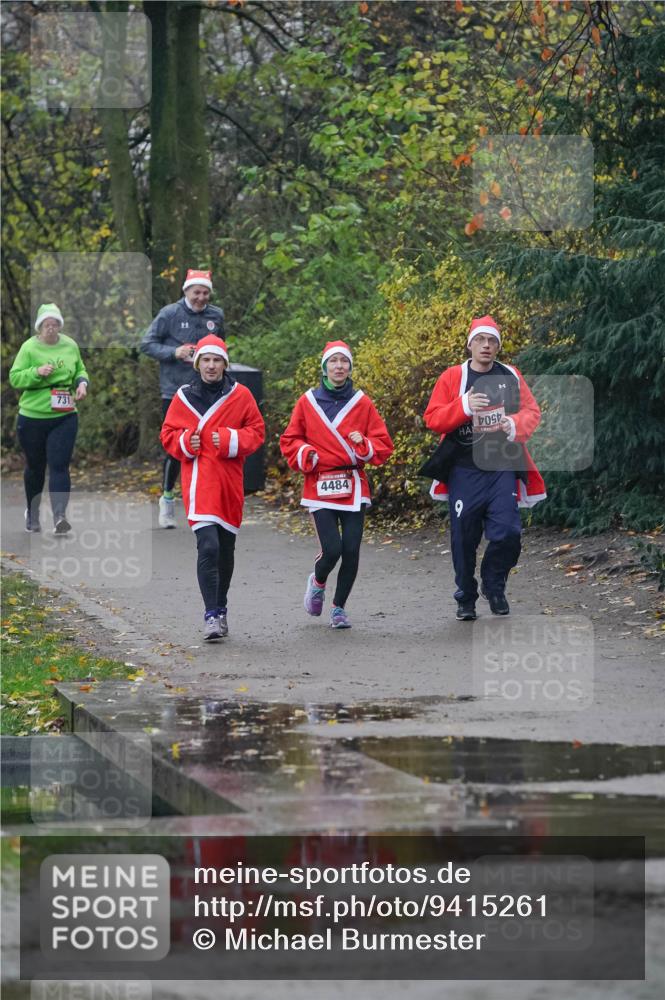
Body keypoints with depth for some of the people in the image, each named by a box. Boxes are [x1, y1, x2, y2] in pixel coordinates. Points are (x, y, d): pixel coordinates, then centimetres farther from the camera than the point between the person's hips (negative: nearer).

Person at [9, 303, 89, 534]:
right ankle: (32, 514, 34)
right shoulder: (29, 348, -7)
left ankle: (60, 517, -19)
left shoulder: (70, 346, 4)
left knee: (59, 466, -11)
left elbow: (80, 370, 18)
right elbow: (14, 377, -8)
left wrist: (82, 383, -4)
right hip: (32, 417, -1)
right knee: (35, 467, 14)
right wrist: (36, 372, -24)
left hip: (65, 417, 1)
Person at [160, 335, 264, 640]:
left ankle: (220, 609, 31)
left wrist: (230, 441, -12)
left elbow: (256, 432, 4)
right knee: (208, 546, -16)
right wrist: (185, 442, -10)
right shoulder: (183, 397, 3)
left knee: (226, 548, 13)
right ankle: (211, 615, -15)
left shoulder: (240, 395, 4)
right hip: (199, 480, -2)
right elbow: (168, 434, 10)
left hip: (230, 480, 2)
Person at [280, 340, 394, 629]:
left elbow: (383, 445, 7)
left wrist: (363, 445, -13)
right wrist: (305, 455, -8)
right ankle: (317, 582, 21)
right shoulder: (308, 402, 5)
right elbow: (289, 441, 11)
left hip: (353, 487, 1)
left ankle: (339, 608, 16)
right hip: (320, 487, -1)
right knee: (331, 549, -13)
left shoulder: (362, 403, 6)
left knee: (351, 551, -3)